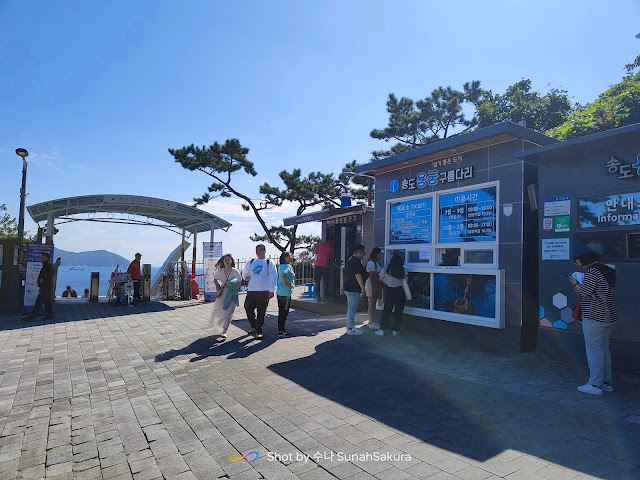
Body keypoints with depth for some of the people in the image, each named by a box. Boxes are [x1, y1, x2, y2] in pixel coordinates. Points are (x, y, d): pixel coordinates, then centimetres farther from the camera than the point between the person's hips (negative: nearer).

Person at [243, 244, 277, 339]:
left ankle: (259, 331, 9)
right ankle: (254, 326, 29)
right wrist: (246, 277, 6)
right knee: (248, 308, 6)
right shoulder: (251, 262, 15)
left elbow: (273, 277, -2)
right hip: (251, 290, 4)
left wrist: (271, 291, -9)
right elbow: (244, 272, 30)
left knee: (261, 312, -2)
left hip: (264, 291, -4)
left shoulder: (269, 263, 3)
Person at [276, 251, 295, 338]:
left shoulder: (280, 266, 12)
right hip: (286, 293, -9)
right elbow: (284, 275, -32)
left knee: (281, 312, 15)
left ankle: (280, 330, 23)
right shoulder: (288, 266, -15)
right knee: (284, 312, -2)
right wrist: (286, 284, -20)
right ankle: (281, 331, 3)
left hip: (279, 292, 9)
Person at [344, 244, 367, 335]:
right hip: (353, 289, -11)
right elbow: (358, 275, -21)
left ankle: (350, 326, 24)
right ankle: (350, 329, -3)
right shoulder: (356, 262, -18)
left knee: (350, 308, 16)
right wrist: (362, 287, -16)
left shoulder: (350, 260, 17)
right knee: (352, 308, -7)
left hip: (349, 288, 11)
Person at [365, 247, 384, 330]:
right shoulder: (371, 263, -16)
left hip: (376, 285, 9)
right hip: (371, 285, -9)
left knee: (374, 304, 14)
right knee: (371, 305, -2)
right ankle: (371, 323, 4)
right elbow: (372, 276, -17)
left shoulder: (377, 262, 13)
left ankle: (373, 321, 21)